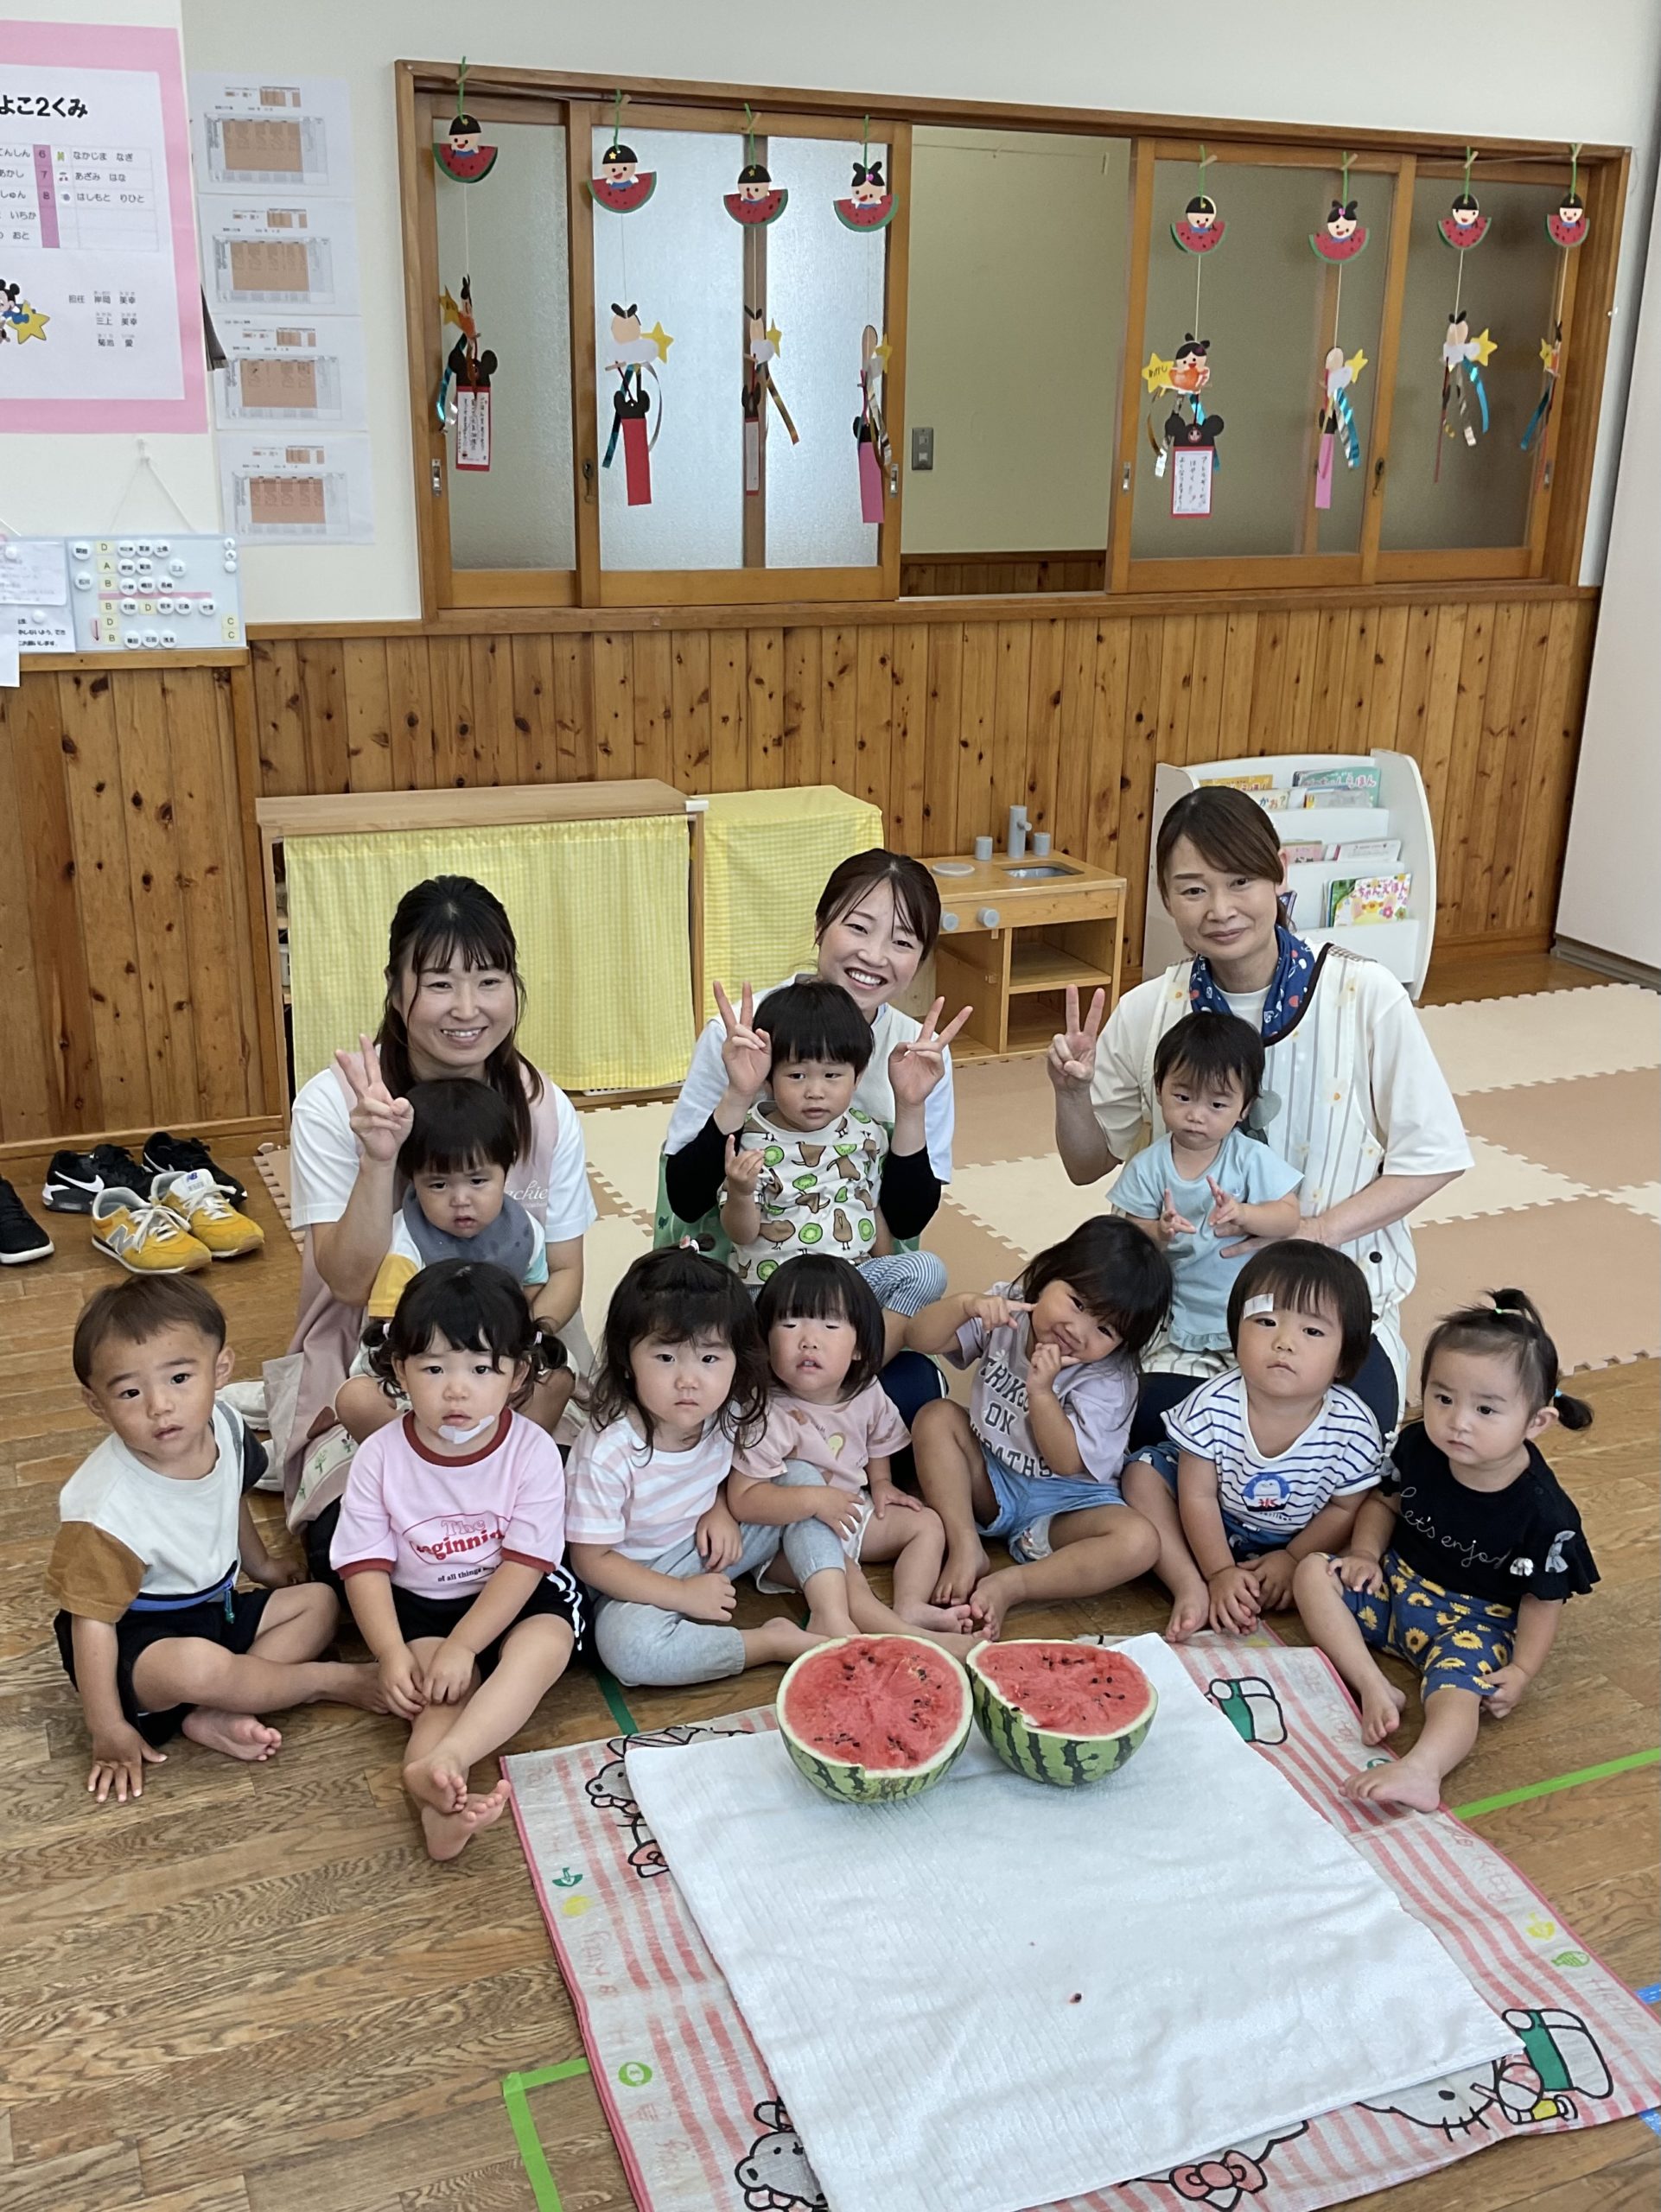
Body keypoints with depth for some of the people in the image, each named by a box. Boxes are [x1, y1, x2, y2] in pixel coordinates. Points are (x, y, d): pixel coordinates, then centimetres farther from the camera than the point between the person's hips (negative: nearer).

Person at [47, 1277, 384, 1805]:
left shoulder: (224, 1427, -11)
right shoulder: (106, 1508, -32)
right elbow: (92, 1620, -24)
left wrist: (259, 1564, 28)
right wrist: (109, 1731, -19)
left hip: (213, 1605, 8)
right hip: (136, 1636, -8)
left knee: (317, 1603, 5)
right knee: (196, 1666, -36)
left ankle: (213, 1716, -13)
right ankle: (326, 1680, -8)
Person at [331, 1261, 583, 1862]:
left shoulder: (533, 1451, -15)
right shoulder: (380, 1457, -11)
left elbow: (523, 1564, -17)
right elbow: (365, 1565, -9)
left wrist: (462, 1645, -25)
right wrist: (392, 1654, -22)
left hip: (513, 1597, -1)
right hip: (419, 1605, 1)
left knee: (547, 1642, -31)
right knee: (445, 1683, -27)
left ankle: (438, 1763, -47)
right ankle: (440, 1798, -46)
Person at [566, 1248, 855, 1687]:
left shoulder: (727, 1411, -14)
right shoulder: (608, 1452, -30)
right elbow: (592, 1559, -19)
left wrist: (721, 1508, -9)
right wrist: (682, 1595, -21)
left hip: (709, 1550, 6)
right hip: (641, 1581, -5)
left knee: (799, 1481, -4)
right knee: (628, 1647, -36)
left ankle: (832, 1618, -15)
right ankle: (777, 1642, -21)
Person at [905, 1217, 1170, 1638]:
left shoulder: (1109, 1381, -17)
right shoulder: (1006, 1311, -10)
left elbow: (1067, 1462, -21)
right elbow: (918, 1340, -14)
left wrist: (1041, 1391, -34)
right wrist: (965, 1306, -33)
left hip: (1065, 1502, -3)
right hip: (988, 1482, 3)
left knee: (1139, 1542, -30)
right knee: (935, 1417, -20)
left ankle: (1008, 1586, -31)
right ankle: (966, 1549, -19)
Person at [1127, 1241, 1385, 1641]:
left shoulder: (1353, 1426, -26)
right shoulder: (1213, 1405, -26)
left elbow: (1345, 1508, -12)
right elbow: (1198, 1495, -18)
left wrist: (1293, 1560, -19)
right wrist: (1221, 1572, -23)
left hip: (1297, 1542, 0)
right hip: (1212, 1532, 0)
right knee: (1142, 1473, -14)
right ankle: (1191, 1588, -21)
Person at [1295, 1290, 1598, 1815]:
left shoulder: (1545, 1514, -23)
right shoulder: (1418, 1447, -13)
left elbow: (1543, 1599, -10)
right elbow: (1385, 1499, 8)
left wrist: (1521, 1670, -20)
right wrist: (1366, 1553, -8)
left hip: (1477, 1619, -5)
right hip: (1398, 1582, 5)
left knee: (1459, 1679, -33)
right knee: (1315, 1573, -13)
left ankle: (1421, 1769, -56)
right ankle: (1376, 1690, -22)